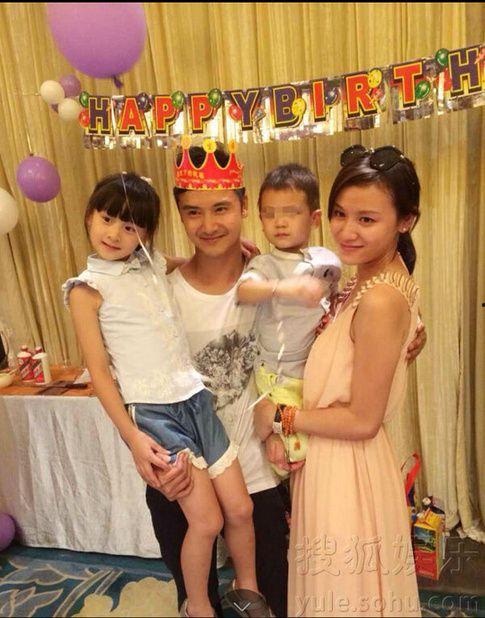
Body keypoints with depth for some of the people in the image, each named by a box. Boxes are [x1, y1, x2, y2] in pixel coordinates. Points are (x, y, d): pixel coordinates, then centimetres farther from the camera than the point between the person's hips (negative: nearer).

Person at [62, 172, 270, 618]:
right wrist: (131, 435, -11)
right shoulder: (87, 289, -5)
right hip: (153, 414, -5)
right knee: (206, 520, -1)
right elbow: (98, 370, -6)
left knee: (240, 508, 11)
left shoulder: (154, 264, 8)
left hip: (197, 400, 5)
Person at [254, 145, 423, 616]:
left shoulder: (380, 300, -26)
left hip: (348, 467, -8)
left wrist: (281, 417, -10)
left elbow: (362, 420, -22)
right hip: (331, 461, 8)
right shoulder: (373, 278, 1)